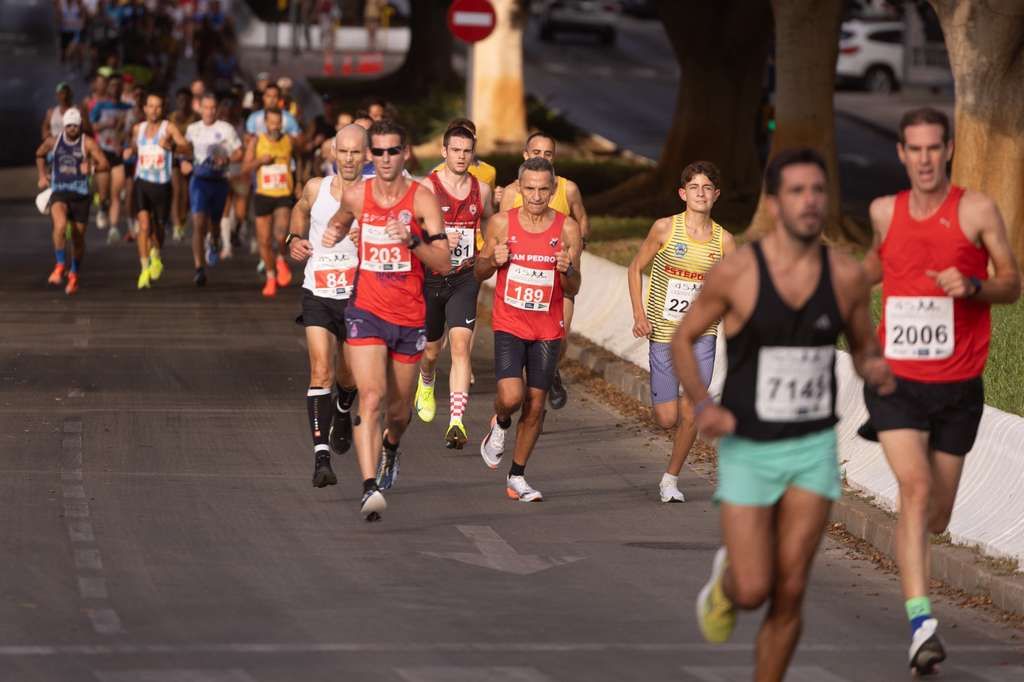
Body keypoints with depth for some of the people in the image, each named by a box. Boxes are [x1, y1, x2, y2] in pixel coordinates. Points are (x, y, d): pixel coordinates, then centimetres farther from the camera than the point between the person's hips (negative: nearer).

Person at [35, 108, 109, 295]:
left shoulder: (88, 143, -5)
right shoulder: (53, 141, 2)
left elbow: (105, 165, -11)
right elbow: (39, 155, 24)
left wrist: (92, 168, -31)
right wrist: (42, 175, 14)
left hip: (80, 195, 0)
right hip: (59, 192, 0)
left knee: (78, 237, 9)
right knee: (60, 225, -30)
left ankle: (74, 275, 31)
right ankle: (60, 266, -17)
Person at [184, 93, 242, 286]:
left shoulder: (226, 129, -1)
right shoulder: (193, 129, 6)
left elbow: (239, 153, 0)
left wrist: (226, 159, -18)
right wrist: (184, 162, 1)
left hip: (219, 181, 0)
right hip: (199, 180, 0)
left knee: (214, 223, 15)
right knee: (198, 224, -15)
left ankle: (214, 243, 54)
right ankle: (199, 269, -18)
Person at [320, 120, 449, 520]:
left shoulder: (422, 199, -8)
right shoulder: (356, 195, 0)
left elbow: (443, 264, -12)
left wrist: (412, 240, -27)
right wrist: (333, 232, 6)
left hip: (410, 318, 0)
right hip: (367, 311, 0)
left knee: (399, 410, 16)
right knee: (371, 398, -19)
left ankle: (390, 448, 52)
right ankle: (370, 489, -27)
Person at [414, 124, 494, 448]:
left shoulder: (481, 190, 3)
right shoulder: (427, 188, -8)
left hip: (464, 279, 1)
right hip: (430, 278, -1)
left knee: (461, 345, -16)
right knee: (431, 351, 14)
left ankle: (457, 422, -22)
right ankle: (426, 385, 51)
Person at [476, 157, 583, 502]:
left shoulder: (568, 229, -4)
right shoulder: (501, 223, -5)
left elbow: (572, 291, 1)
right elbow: (479, 272, 8)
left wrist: (567, 269, -21)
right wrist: (494, 261, -14)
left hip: (548, 330, 1)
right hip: (508, 324, -1)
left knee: (535, 405, 4)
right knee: (511, 396, -19)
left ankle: (517, 478, 18)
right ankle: (500, 424, 18)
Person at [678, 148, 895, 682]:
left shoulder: (848, 276, -6)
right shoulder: (735, 272, -14)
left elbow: (863, 348, 10)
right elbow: (683, 339, 0)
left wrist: (875, 369, -15)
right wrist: (702, 404, -17)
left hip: (813, 448, 2)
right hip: (748, 451, -2)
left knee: (789, 594, -1)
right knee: (752, 591, -7)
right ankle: (726, 579, 33)